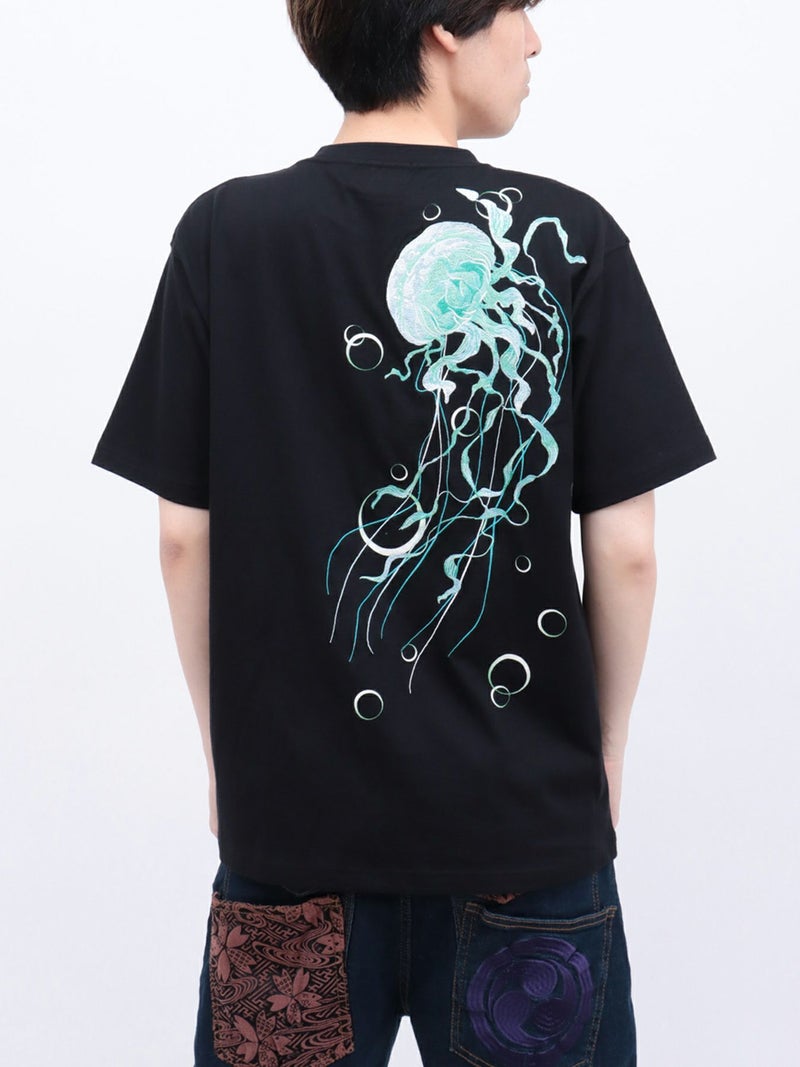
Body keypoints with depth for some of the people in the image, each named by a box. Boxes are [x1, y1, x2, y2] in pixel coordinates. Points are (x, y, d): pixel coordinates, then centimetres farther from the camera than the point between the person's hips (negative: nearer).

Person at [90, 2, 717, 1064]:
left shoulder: (223, 233, -6)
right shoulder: (570, 237, -8)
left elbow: (186, 536, -5)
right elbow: (625, 548, -8)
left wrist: (225, 746, 9)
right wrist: (606, 749, 8)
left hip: (292, 807, 1)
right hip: (529, 809, 0)